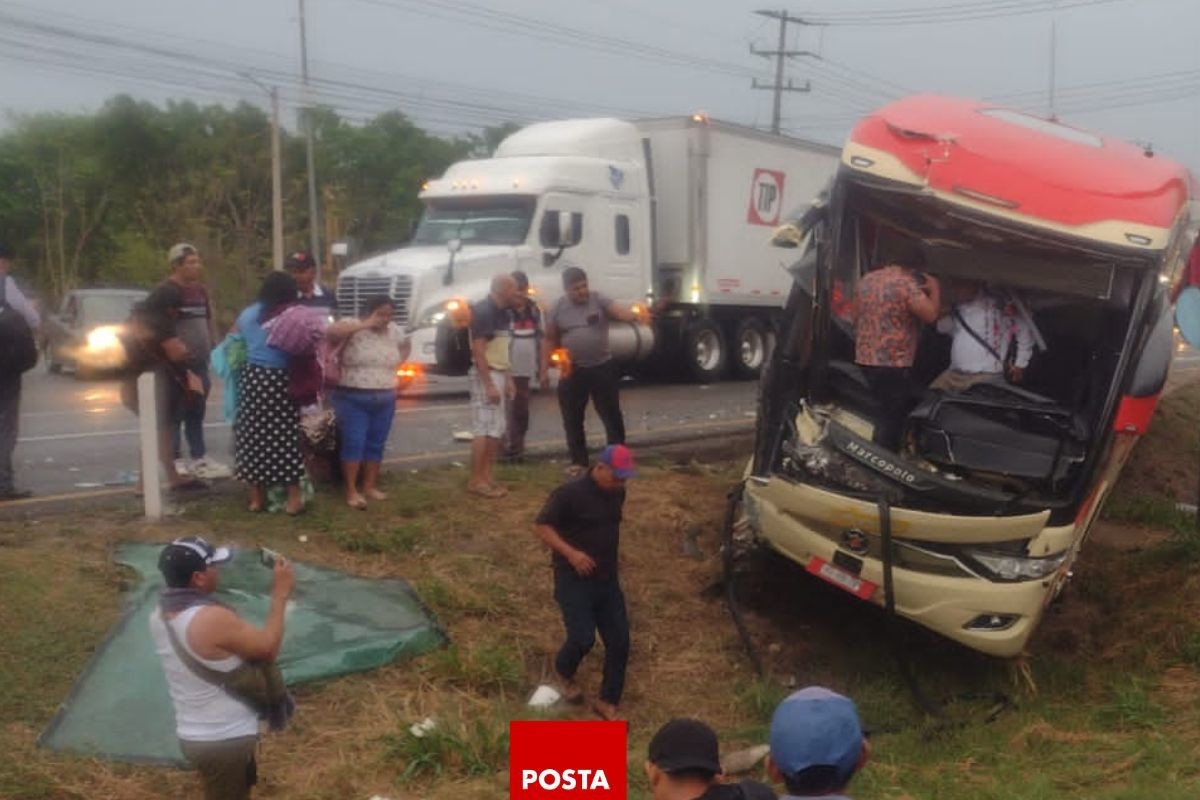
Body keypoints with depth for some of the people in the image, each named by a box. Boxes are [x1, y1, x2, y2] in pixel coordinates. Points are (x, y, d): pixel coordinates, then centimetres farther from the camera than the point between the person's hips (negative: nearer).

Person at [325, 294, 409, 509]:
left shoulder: (395, 332, 6)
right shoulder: (352, 327, -10)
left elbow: (405, 347, 26)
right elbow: (331, 332, -30)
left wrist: (394, 365, 11)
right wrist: (364, 325, -26)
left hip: (385, 400, 5)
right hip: (353, 399, -5)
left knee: (376, 444, 10)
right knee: (354, 443, -7)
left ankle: (370, 487, 21)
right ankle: (351, 491, -2)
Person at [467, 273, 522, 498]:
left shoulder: (501, 312, 13)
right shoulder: (483, 311, -16)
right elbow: (478, 350, -20)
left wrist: (506, 379, 17)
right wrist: (489, 384, -23)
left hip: (498, 373, 10)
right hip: (485, 375, -10)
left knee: (497, 429, 11)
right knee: (484, 429, -8)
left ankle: (486, 476, 17)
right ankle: (475, 481, -4)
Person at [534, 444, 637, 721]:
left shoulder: (617, 493, 3)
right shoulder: (570, 493, -19)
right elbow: (542, 526, -17)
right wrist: (570, 553, -27)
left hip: (607, 579, 7)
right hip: (574, 579, -6)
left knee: (619, 641, 2)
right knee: (583, 638, -13)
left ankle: (607, 702, 17)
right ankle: (564, 672, 22)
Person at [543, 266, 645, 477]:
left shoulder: (599, 300, -4)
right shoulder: (558, 309, 1)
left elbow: (618, 310, -23)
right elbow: (550, 341, 9)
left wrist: (634, 316, -45)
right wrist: (544, 369, 5)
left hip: (602, 367, -1)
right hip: (572, 371, 2)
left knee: (611, 415, 4)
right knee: (573, 419, 7)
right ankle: (579, 461, 19)